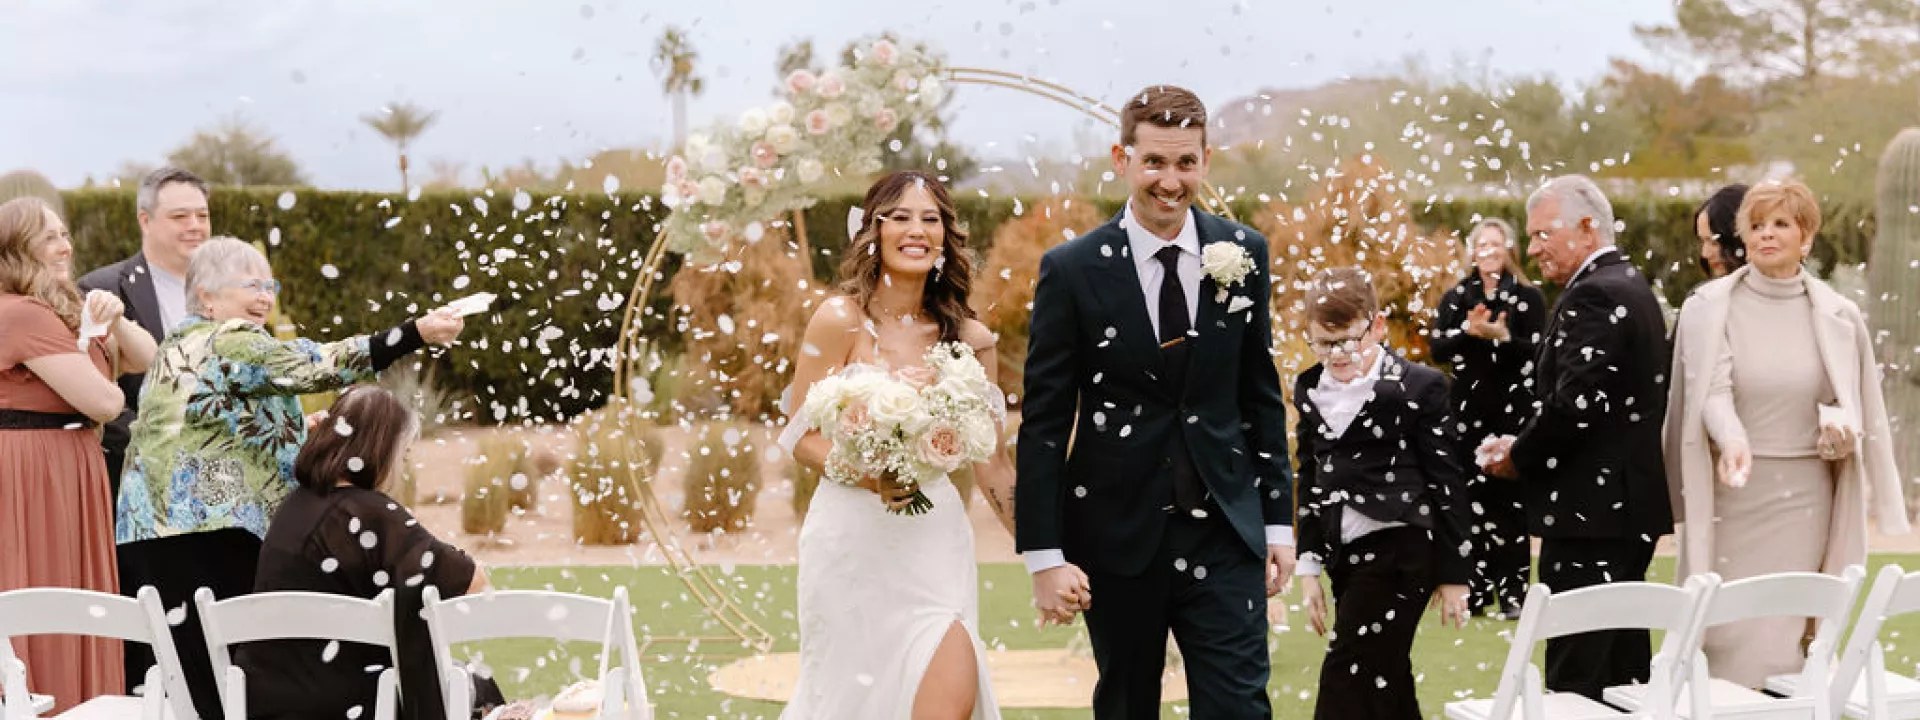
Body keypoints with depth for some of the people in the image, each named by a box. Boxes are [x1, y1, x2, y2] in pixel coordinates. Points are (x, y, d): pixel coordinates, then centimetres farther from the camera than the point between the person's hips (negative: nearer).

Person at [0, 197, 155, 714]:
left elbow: (145, 360, 17)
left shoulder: (60, 308, 16)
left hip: (64, 472, 10)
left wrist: (113, 321, -3)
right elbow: (103, 403, -22)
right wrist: (111, 391, 2)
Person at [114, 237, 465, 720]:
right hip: (207, 536, -10)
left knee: (183, 680, 6)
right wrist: (416, 334, -23)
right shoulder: (229, 343, -8)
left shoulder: (183, 346, 24)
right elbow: (318, 366, -20)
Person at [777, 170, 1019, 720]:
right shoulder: (840, 320, -5)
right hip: (853, 537, -2)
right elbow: (802, 437, -5)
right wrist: (868, 475, -23)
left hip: (934, 543, 2)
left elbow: (991, 462, 8)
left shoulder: (970, 340, 4)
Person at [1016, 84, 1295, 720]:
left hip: (1225, 530, 1)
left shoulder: (1243, 254, 2)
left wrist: (1278, 520, 7)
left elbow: (1261, 395, 9)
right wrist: (1044, 555, -10)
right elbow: (1043, 421, -6)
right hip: (1117, 535, -1)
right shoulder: (1072, 270, -7)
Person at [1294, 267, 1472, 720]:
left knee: (1347, 684, -9)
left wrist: (1454, 574, -6)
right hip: (1346, 556, 6)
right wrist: (1309, 567, 11)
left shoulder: (1418, 386, -8)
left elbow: (1448, 483, -7)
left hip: (1399, 552, -6)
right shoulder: (1310, 390, 9)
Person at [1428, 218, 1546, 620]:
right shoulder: (1456, 298, 11)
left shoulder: (1529, 297, 3)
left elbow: (1539, 351, -7)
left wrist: (1503, 336, -22)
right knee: (1473, 500, 3)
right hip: (1469, 411, 2)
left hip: (1513, 413, -2)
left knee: (1511, 500, -2)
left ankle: (1514, 592, 3)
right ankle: (1477, 590, 10)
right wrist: (1468, 331, -16)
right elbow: (1437, 348, 0)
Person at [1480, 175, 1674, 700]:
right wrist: (1528, 447, 8)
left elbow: (1574, 404, -24)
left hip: (1589, 512, -11)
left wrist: (1518, 455, -8)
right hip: (1630, 505, 11)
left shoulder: (1592, 295, -15)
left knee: (1577, 677, -7)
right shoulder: (1631, 287, 17)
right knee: (1623, 667, 16)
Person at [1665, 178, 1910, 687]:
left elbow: (1858, 405, 13)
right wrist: (1732, 440, -32)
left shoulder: (1837, 316, 5)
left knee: (1784, 639, 0)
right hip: (1732, 493, -1)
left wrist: (1842, 426, -10)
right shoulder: (1709, 307, -1)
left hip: (1805, 497, 1)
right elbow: (1713, 392, -12)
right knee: (1724, 638, -2)